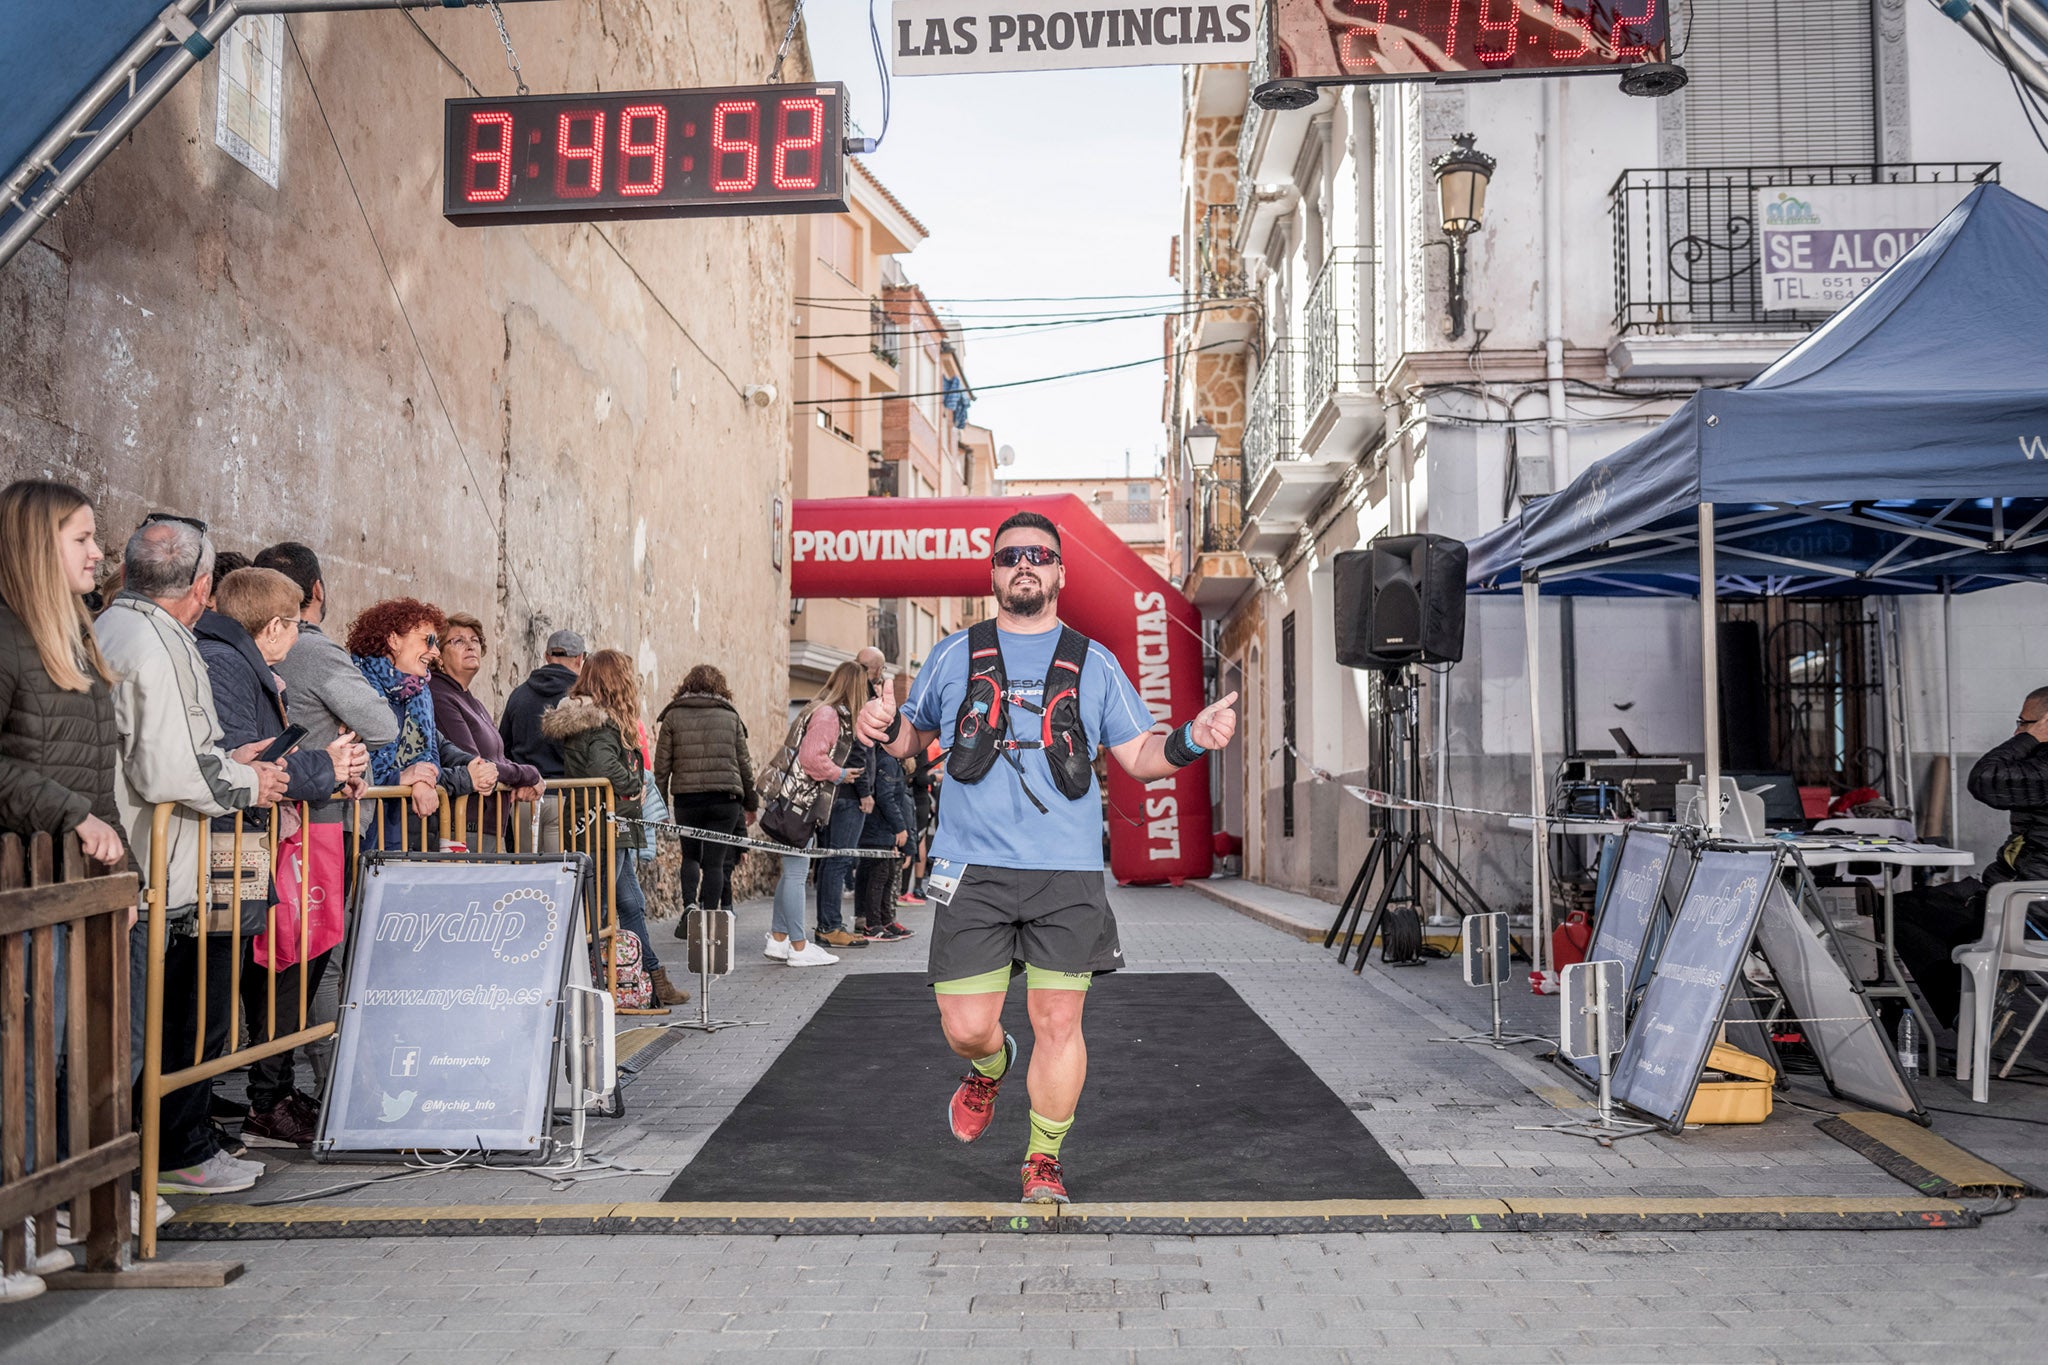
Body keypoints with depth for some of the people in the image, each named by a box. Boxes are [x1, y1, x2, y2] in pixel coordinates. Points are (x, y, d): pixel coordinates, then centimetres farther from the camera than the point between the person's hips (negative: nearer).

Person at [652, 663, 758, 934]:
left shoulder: (673, 716, 5)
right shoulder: (730, 717, 8)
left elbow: (662, 764, 3)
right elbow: (744, 764, 10)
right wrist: (751, 803, 18)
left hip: (686, 797, 0)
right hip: (725, 797, 0)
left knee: (690, 855, 19)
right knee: (714, 861, 6)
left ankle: (689, 905, -2)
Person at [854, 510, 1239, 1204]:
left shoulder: (1094, 664, 11)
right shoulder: (954, 656, 12)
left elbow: (1139, 755, 12)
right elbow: (914, 734, 21)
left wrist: (1191, 739, -8)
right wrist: (883, 727, -2)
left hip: (1067, 874, 0)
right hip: (972, 871, 0)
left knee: (1058, 1023, -1)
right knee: (966, 1027, -1)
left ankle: (1043, 1161, 20)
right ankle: (989, 1069, 36)